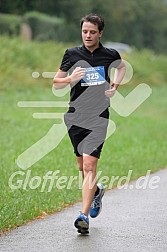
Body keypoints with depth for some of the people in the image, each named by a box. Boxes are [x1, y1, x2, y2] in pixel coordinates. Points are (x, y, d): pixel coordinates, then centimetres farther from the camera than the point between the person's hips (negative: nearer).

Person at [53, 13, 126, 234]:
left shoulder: (110, 55, 2)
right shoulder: (72, 54, 2)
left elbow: (122, 66, 26)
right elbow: (56, 83, 7)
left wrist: (115, 87, 9)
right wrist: (71, 78, -14)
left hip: (98, 117, -2)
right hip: (75, 116, 2)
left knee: (89, 165, -15)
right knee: (82, 165, 13)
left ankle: (84, 216, -19)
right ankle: (96, 191, 45)